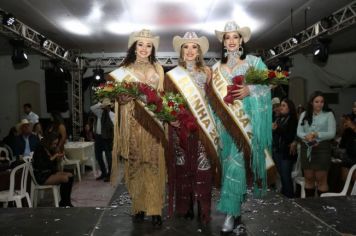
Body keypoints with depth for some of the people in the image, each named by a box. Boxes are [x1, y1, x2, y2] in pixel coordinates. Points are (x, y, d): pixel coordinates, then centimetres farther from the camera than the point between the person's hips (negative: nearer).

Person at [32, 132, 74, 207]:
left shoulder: (51, 149, 7)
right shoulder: (40, 150, -14)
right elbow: (42, 165, -24)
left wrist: (58, 158, -7)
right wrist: (53, 157, -22)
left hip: (50, 173, 8)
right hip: (41, 176, -8)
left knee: (70, 176, -8)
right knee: (65, 179, -23)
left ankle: (67, 202, -5)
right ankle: (63, 203, -6)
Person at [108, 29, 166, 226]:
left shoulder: (158, 68, 12)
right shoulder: (124, 69, 9)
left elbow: (162, 93, 10)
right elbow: (119, 97, 5)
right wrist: (123, 96, -15)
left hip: (152, 120, 0)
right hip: (132, 121, 0)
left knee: (154, 163, -4)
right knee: (135, 163, 2)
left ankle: (155, 209, 2)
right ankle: (138, 206, 14)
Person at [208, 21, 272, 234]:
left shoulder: (254, 61, 8)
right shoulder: (217, 67, 16)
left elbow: (267, 86, 1)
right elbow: (212, 96, 13)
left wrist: (249, 90, -17)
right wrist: (215, 122, -1)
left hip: (247, 119, -3)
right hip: (225, 121, 4)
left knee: (237, 163, -14)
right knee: (229, 163, 4)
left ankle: (231, 213, -8)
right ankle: (237, 215, 15)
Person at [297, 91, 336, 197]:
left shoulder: (329, 114, 1)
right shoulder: (304, 114, 9)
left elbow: (332, 133, -7)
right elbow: (299, 132, 2)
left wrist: (316, 135, -22)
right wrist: (306, 137, -19)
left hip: (322, 148, -3)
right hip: (307, 148, 3)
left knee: (321, 179, 1)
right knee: (308, 178, 11)